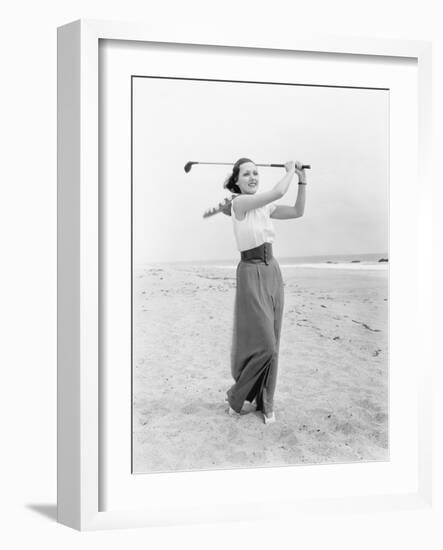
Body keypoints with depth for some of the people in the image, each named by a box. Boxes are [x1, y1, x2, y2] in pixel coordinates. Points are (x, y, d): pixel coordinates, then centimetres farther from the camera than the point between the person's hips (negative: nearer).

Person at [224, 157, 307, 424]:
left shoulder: (265, 207, 9)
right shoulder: (239, 202, -13)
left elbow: (298, 211, 13)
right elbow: (278, 192, -23)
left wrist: (302, 180, 9)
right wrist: (289, 171, -6)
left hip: (273, 272, 7)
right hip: (252, 273, -7)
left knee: (271, 344, 10)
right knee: (262, 345, -6)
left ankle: (265, 402, 22)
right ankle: (237, 399, 13)